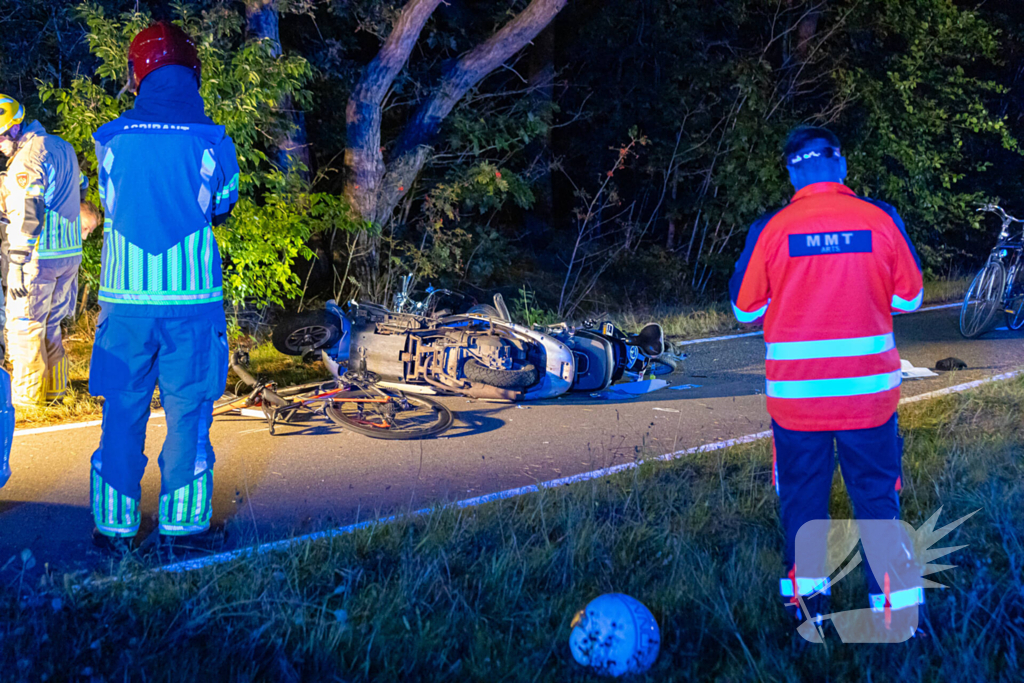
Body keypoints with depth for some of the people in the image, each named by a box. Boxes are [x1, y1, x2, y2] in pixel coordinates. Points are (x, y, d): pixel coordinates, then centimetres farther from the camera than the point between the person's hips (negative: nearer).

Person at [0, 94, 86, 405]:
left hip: (38, 256, -9)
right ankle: (54, 390, 21)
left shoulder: (28, 158, -16)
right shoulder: (62, 147, 12)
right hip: (70, 252, 9)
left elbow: (27, 217, -21)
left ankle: (28, 396, 5)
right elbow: (79, 190, 23)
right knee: (50, 326, 17)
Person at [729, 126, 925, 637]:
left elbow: (745, 309, 1)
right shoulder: (881, 219, -6)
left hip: (796, 394, 0)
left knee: (802, 491, 15)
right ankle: (895, 602, 11)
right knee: (877, 491, 10)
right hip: (869, 389, 0)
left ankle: (805, 592, 21)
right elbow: (909, 297, 4)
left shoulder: (770, 230, -9)